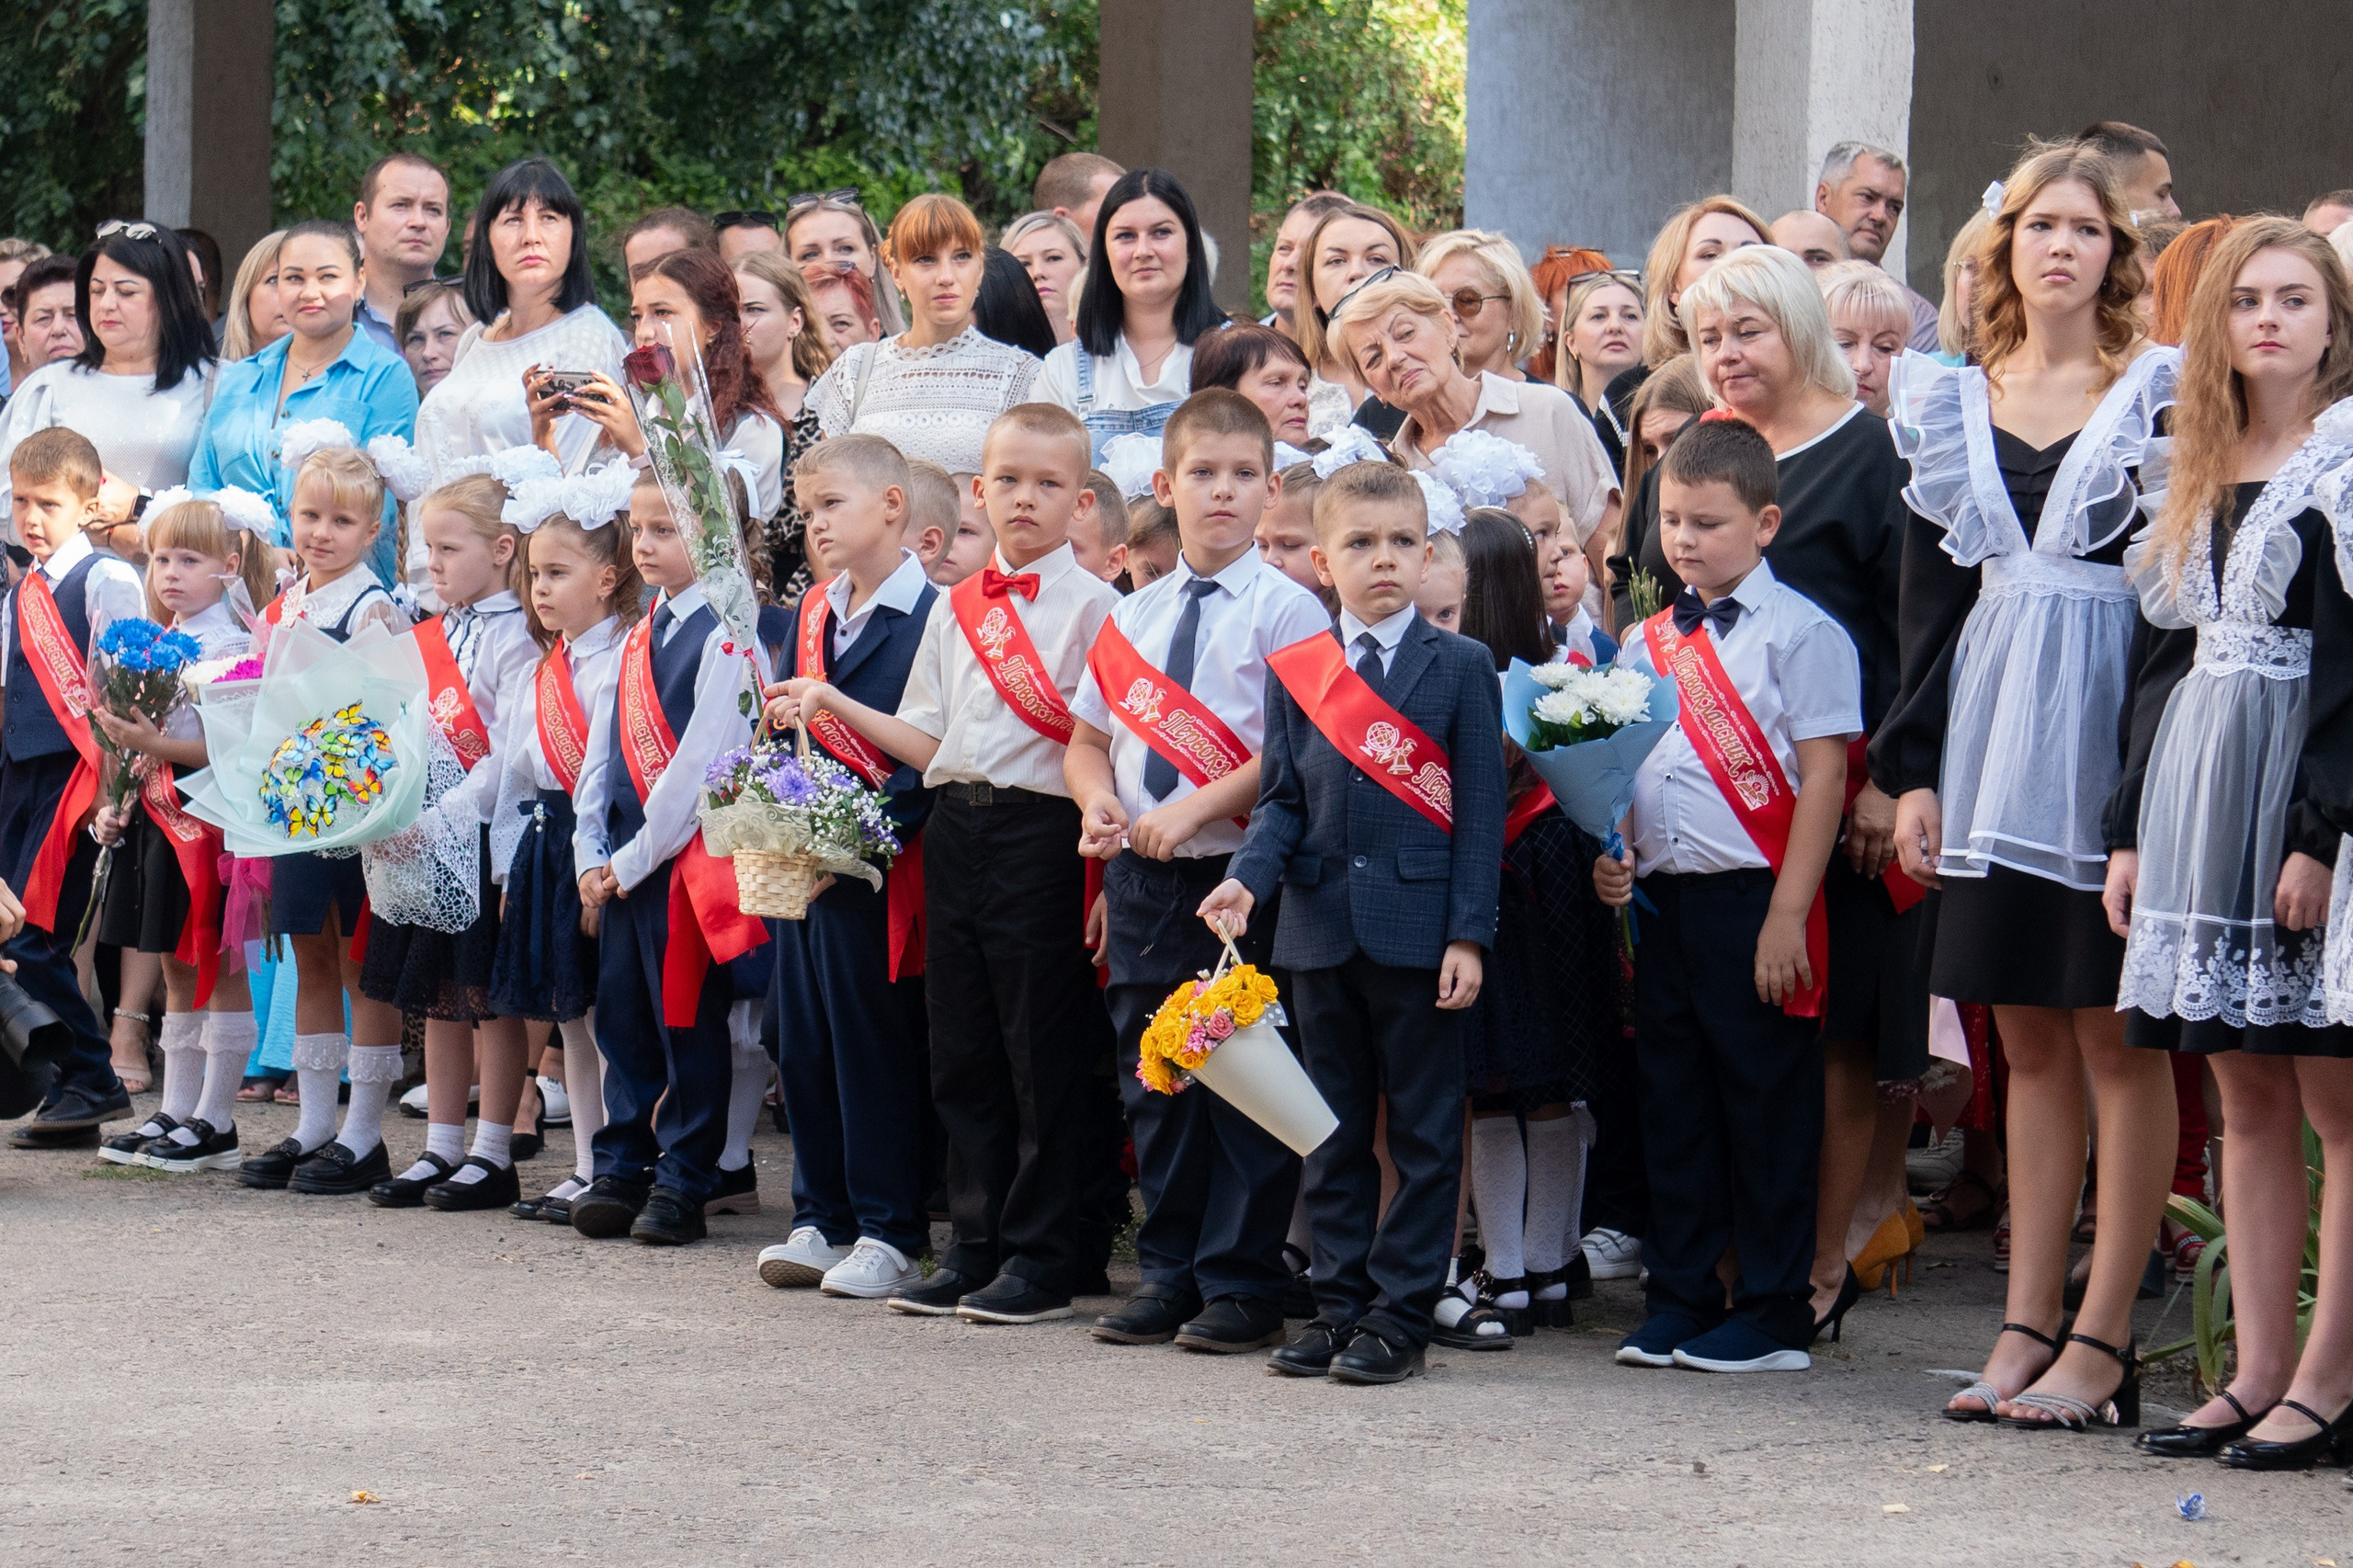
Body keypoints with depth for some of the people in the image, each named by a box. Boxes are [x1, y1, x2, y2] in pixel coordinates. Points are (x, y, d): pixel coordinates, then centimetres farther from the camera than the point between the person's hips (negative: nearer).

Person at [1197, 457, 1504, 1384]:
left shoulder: (1460, 667, -1)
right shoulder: (1294, 673, 7)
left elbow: (1480, 809, -3)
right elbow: (1282, 799, 9)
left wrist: (1468, 934, -10)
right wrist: (1248, 879, -11)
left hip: (1420, 929, -3)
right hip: (1320, 927, 3)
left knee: (1424, 1133, 1)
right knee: (1332, 1133, 10)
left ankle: (1400, 1316, 6)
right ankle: (1340, 1303, 18)